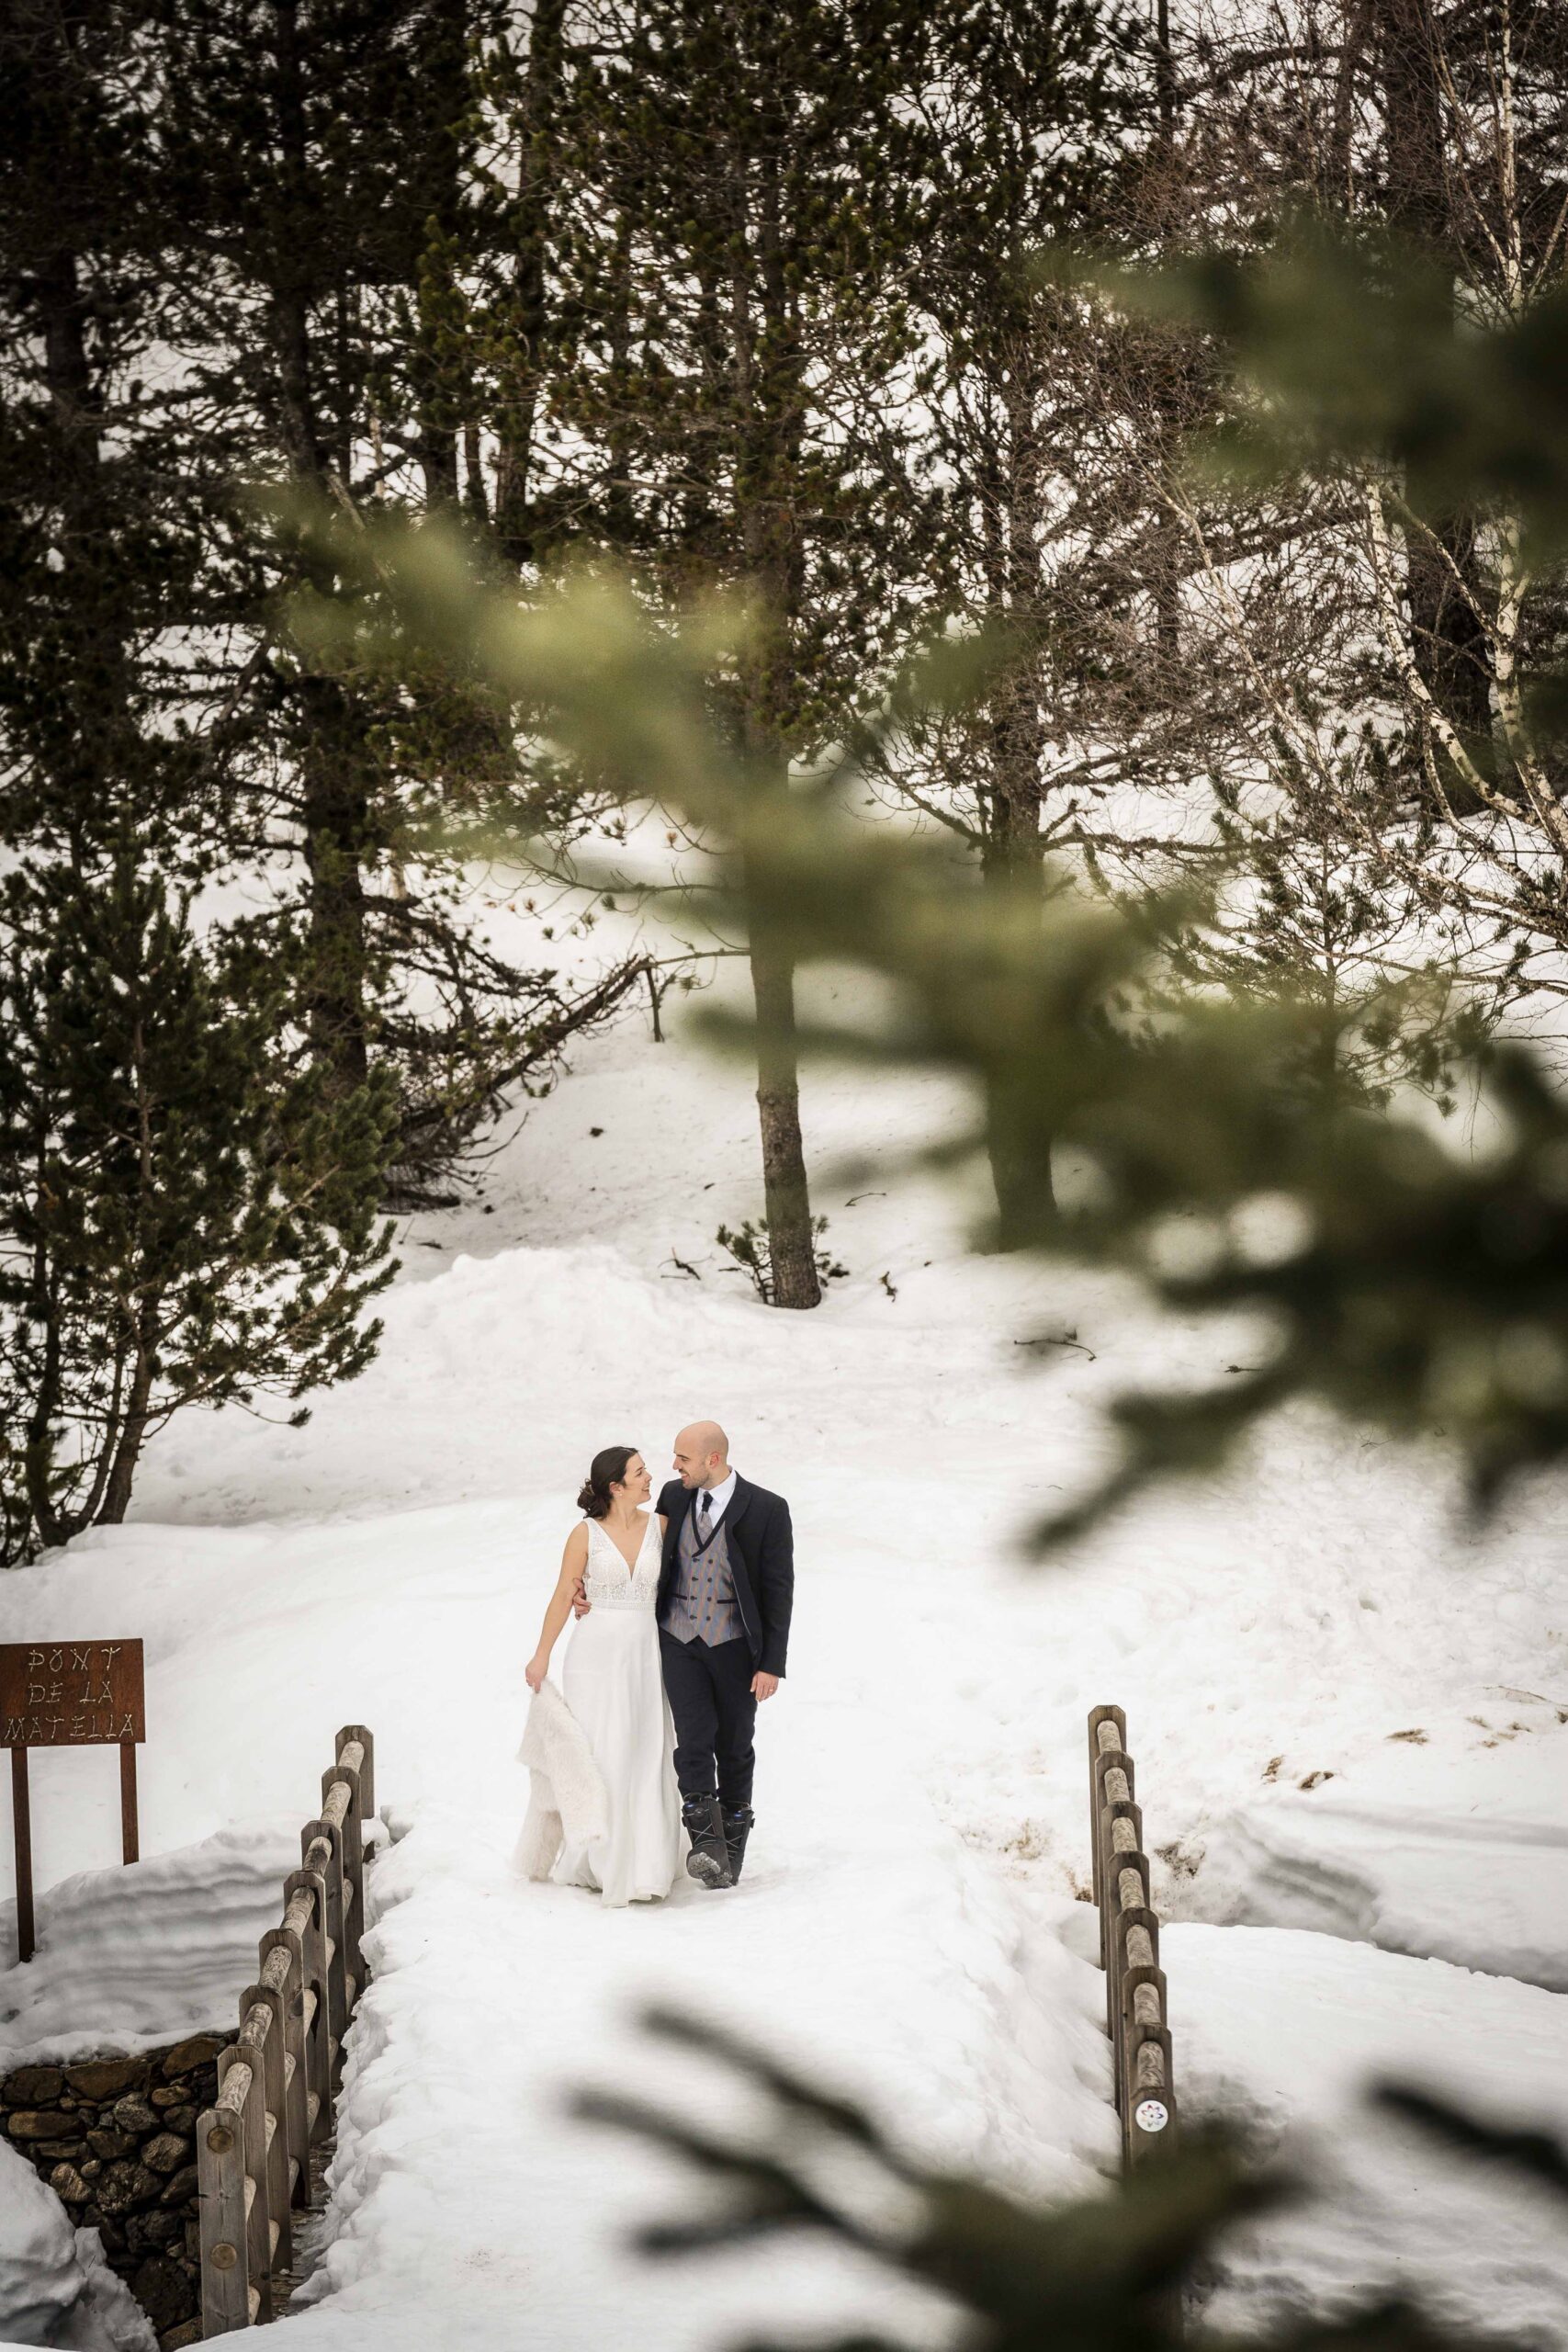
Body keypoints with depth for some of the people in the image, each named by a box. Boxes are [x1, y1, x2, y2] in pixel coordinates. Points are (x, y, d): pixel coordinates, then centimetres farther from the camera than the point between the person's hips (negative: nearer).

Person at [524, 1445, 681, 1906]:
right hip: (596, 1650, -2)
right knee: (598, 1756, -1)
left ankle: (643, 1865, 8)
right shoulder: (586, 1534, -5)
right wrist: (541, 1656, 1)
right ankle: (597, 1861, 10)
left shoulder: (658, 1526, 3)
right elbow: (563, 1596, 1)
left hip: (645, 1650, 3)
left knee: (646, 1758, 1)